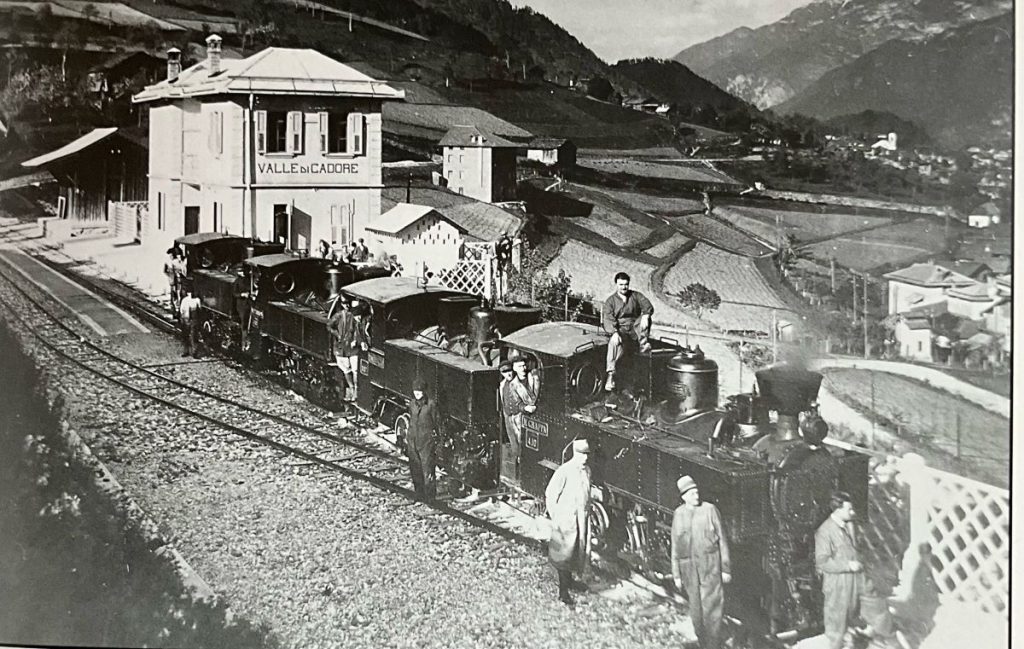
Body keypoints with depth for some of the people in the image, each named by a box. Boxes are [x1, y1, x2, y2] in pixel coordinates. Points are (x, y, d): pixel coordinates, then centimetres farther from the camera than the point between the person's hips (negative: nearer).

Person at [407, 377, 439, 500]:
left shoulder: (431, 404, -6)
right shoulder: (412, 404, 8)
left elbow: (436, 422, -2)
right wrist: (407, 437, 18)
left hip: (426, 439, -5)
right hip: (412, 439, 5)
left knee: (427, 467, -7)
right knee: (415, 468, 8)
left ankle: (430, 494, 1)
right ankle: (419, 492, 20)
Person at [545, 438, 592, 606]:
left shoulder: (587, 471, 3)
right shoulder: (564, 471, -18)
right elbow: (550, 495, -14)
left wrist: (587, 511, 15)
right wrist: (555, 518, -11)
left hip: (581, 518, 7)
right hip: (566, 519, -7)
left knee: (579, 550, 17)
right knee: (564, 553, -1)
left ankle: (569, 580, 35)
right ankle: (563, 591, 5)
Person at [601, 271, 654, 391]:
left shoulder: (636, 295, 12)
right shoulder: (610, 300, 6)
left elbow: (648, 306, -4)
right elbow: (608, 319, -9)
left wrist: (645, 316, -28)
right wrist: (614, 332, -28)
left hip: (635, 329, 3)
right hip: (620, 331, -2)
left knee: (645, 316, -22)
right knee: (614, 342, -36)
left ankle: (643, 344, -22)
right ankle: (611, 374, -42)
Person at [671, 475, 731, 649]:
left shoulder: (710, 510, -4)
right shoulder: (678, 515, 4)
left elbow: (722, 541, -1)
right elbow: (675, 547, 9)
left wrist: (725, 569, -2)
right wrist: (676, 574, 7)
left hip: (710, 567, -3)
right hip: (689, 568, 3)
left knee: (711, 608, -9)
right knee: (696, 611, 8)